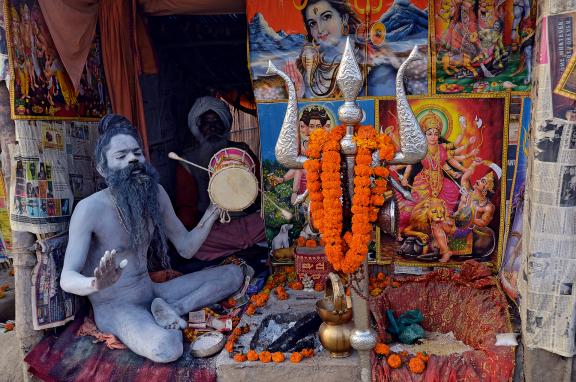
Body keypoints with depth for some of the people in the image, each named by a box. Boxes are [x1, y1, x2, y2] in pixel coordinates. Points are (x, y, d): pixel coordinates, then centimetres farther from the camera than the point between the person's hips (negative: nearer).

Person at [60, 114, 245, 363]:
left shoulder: (156, 194, 1)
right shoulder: (90, 208, -16)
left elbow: (187, 248, 6)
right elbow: (67, 278, -19)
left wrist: (213, 210, -9)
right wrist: (96, 284, -43)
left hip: (151, 293, 7)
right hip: (114, 307, -6)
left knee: (233, 274, 0)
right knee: (166, 348, -38)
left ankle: (171, 309, -13)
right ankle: (165, 314, -5)